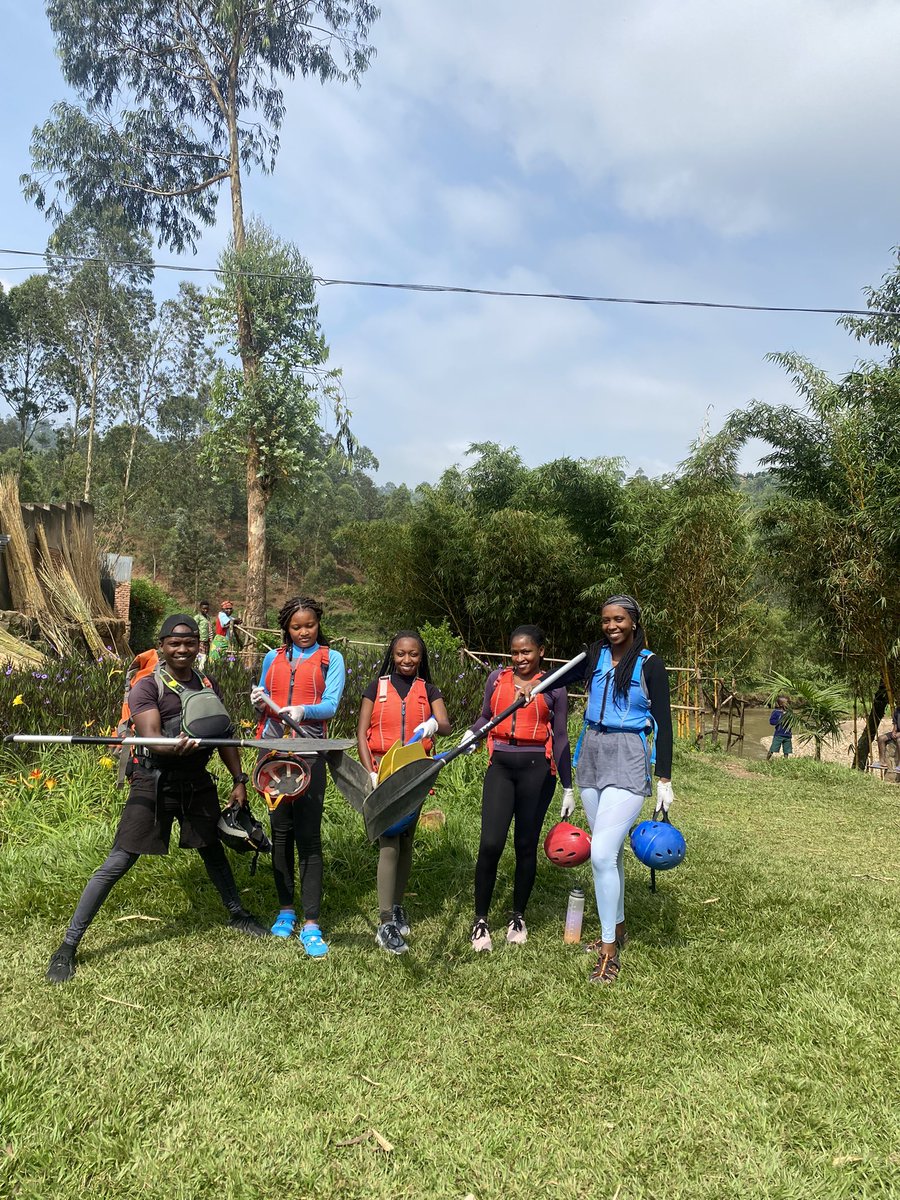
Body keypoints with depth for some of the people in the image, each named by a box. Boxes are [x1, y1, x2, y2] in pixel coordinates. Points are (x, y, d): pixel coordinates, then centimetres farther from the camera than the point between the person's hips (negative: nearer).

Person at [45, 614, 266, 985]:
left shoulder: (207, 685, 6)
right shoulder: (148, 686, -10)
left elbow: (225, 736, 11)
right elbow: (151, 738, -22)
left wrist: (239, 780, 6)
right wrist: (175, 747, -44)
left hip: (197, 781, 5)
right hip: (155, 783, -5)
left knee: (213, 850, 21)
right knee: (117, 864, -5)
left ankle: (237, 914, 41)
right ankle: (68, 946, 6)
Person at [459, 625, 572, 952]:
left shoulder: (553, 687, 2)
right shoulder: (497, 678, 8)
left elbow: (560, 738, 5)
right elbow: (485, 716, 18)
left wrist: (568, 787, 5)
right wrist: (471, 733, -5)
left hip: (537, 768, -1)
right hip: (500, 765, 1)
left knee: (526, 846, 7)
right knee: (490, 844, -9)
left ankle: (518, 917, 26)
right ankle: (480, 920, 8)